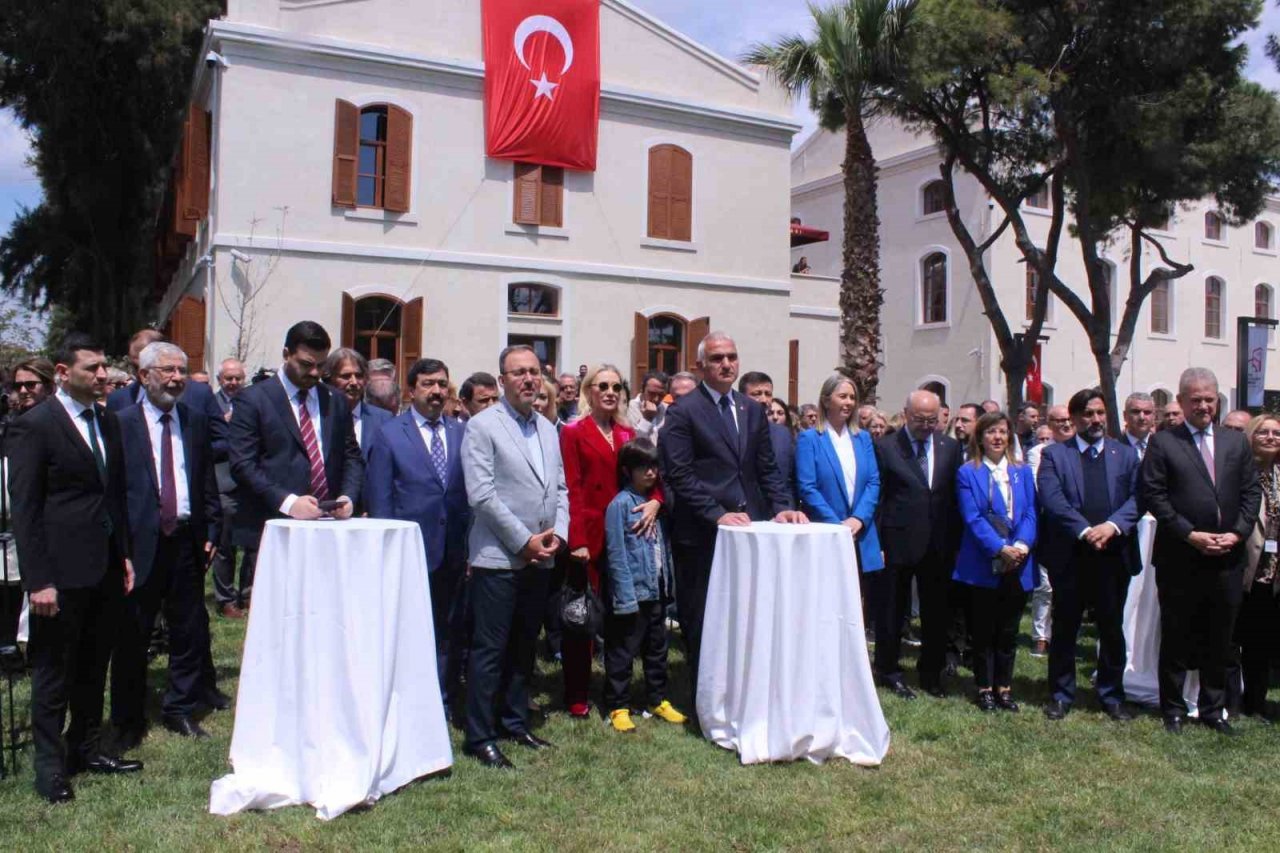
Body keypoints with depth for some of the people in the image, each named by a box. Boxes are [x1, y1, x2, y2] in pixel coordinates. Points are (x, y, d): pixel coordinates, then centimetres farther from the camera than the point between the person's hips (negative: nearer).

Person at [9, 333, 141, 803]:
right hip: (63, 571, -7)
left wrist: (124, 554, 12)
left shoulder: (106, 423, 10)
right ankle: (50, 765, 19)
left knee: (93, 666, 17)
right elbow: (24, 510, -13)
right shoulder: (33, 426, -11)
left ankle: (86, 748, 31)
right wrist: (38, 581, -15)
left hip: (106, 567, 7)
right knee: (53, 671, 6)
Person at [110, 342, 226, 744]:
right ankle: (129, 719, 22)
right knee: (131, 635, 7)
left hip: (186, 539, 4)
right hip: (140, 541, -3)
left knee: (190, 629, 10)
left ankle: (181, 708, 25)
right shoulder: (121, 423, -4)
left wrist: (211, 530, 6)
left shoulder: (195, 421, 9)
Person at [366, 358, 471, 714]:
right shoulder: (388, 434, 0)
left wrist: (471, 548, 4)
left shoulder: (462, 434, 9)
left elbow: (471, 494, 10)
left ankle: (443, 707, 25)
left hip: (453, 555, 3)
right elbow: (379, 500, -2)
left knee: (448, 635, 12)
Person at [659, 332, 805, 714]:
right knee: (702, 625, 6)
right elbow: (679, 475, -11)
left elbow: (767, 469, 13)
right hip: (702, 536, -5)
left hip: (748, 530, 5)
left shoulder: (752, 411, 14)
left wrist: (782, 507, -3)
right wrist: (718, 515, -18)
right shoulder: (684, 411, -5)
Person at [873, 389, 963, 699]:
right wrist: (876, 543, -9)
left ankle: (931, 673, 26)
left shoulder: (950, 448, 6)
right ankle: (888, 670, 22)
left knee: (937, 612, 11)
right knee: (893, 610, 8)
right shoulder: (885, 447, -4)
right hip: (898, 542, -3)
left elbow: (957, 496, 7)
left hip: (939, 544, 3)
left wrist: (955, 541, 1)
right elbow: (876, 496, -5)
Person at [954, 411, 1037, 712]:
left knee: (1008, 631, 11)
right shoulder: (968, 473, -1)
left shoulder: (1022, 472, 10)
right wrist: (1001, 549, -20)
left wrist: (1022, 545, -15)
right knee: (983, 631, 6)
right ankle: (985, 688, 16)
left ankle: (1004, 687, 21)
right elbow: (972, 518, -10)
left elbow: (1030, 514, 3)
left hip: (1017, 566, 3)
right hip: (983, 565, -3)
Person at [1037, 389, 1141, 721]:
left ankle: (1111, 695, 25)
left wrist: (1112, 525, -18)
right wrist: (1085, 531, -20)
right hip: (1069, 557, -2)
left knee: (1112, 629, 11)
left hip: (1114, 555, 2)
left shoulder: (1126, 454, 10)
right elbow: (1051, 498, -10)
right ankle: (1062, 694, 19)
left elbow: (1137, 497, -1)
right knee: (1065, 628, 7)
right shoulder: (1053, 454, 3)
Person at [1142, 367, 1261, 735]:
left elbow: (1251, 493, 9)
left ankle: (1213, 709, 27)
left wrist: (1237, 533, -5)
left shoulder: (1236, 442, 10)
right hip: (1180, 560, -4)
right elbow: (1153, 496, -9)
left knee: (1219, 642, 13)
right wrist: (1191, 535, -14)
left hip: (1227, 558, 4)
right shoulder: (1162, 443, -3)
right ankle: (1173, 710, 19)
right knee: (1176, 639, 7)